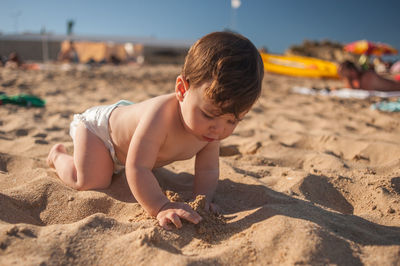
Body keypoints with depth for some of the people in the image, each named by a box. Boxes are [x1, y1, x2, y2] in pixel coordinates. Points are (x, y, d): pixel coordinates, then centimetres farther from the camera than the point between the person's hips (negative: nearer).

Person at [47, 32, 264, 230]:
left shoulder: (211, 129, -26)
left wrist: (201, 200, -34)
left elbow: (207, 170, -18)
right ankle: (58, 155, 14)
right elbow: (137, 169, -47)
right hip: (99, 123, -7)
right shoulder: (161, 115, -49)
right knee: (90, 181, -13)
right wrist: (161, 207, -53)